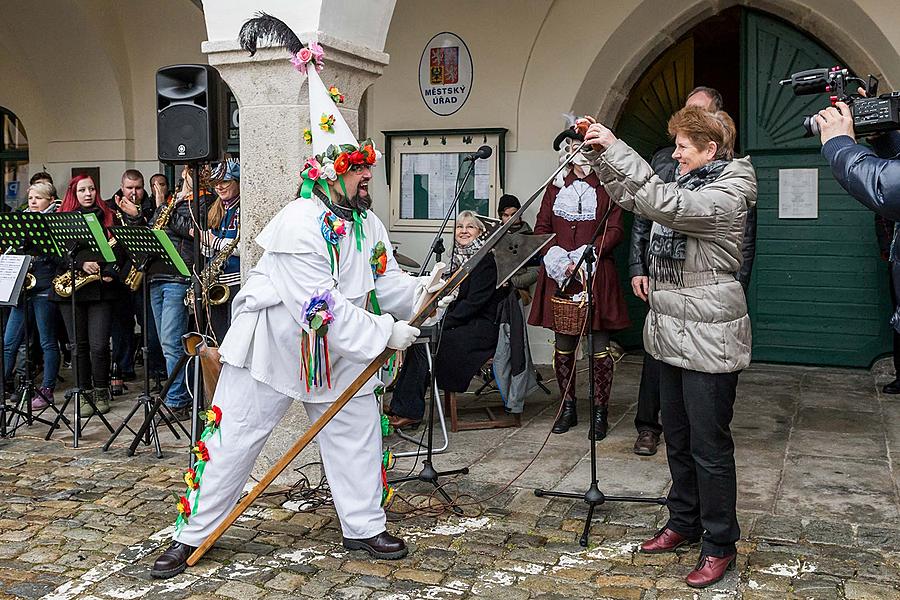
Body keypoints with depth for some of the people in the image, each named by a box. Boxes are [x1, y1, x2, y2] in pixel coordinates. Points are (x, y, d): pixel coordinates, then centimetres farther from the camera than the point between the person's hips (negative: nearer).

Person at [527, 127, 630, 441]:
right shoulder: (556, 187, 15)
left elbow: (615, 231, -3)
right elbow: (541, 228, 12)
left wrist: (586, 256, -16)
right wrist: (555, 257, -6)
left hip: (598, 274, -3)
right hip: (559, 275, 4)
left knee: (600, 346, -2)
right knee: (563, 345, 7)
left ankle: (600, 412, 7)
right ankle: (567, 408, 18)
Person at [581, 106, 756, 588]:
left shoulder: (726, 195, -15)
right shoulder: (688, 186, 13)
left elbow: (662, 204, -30)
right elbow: (629, 196, 19)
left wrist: (615, 149, -27)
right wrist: (600, 153, 6)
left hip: (709, 340, -9)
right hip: (672, 334, 9)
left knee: (709, 447, 0)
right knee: (678, 440, 18)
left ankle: (720, 545, 13)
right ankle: (684, 523, 33)